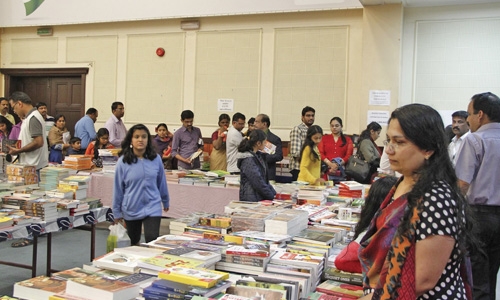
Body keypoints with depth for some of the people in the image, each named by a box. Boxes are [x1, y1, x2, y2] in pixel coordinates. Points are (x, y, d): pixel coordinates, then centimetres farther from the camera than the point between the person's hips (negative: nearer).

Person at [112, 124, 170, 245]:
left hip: (152, 208, 0)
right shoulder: (123, 161, -10)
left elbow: (161, 182, 7)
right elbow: (118, 188, -3)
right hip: (131, 210, 0)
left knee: (152, 241, -13)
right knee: (133, 243, 18)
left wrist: (166, 202, 18)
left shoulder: (156, 159, -6)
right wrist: (117, 211, 3)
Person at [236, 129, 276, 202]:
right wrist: (272, 196, -12)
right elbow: (257, 182, -18)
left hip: (261, 198, 8)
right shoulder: (248, 160, -15)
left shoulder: (258, 156, 13)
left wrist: (273, 193, 8)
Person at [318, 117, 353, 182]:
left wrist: (338, 165, -12)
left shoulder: (348, 140, 15)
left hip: (341, 171, 0)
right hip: (326, 170, 0)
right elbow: (320, 153, 4)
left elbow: (349, 155, 4)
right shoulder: (324, 138, 15)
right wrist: (330, 164, -12)